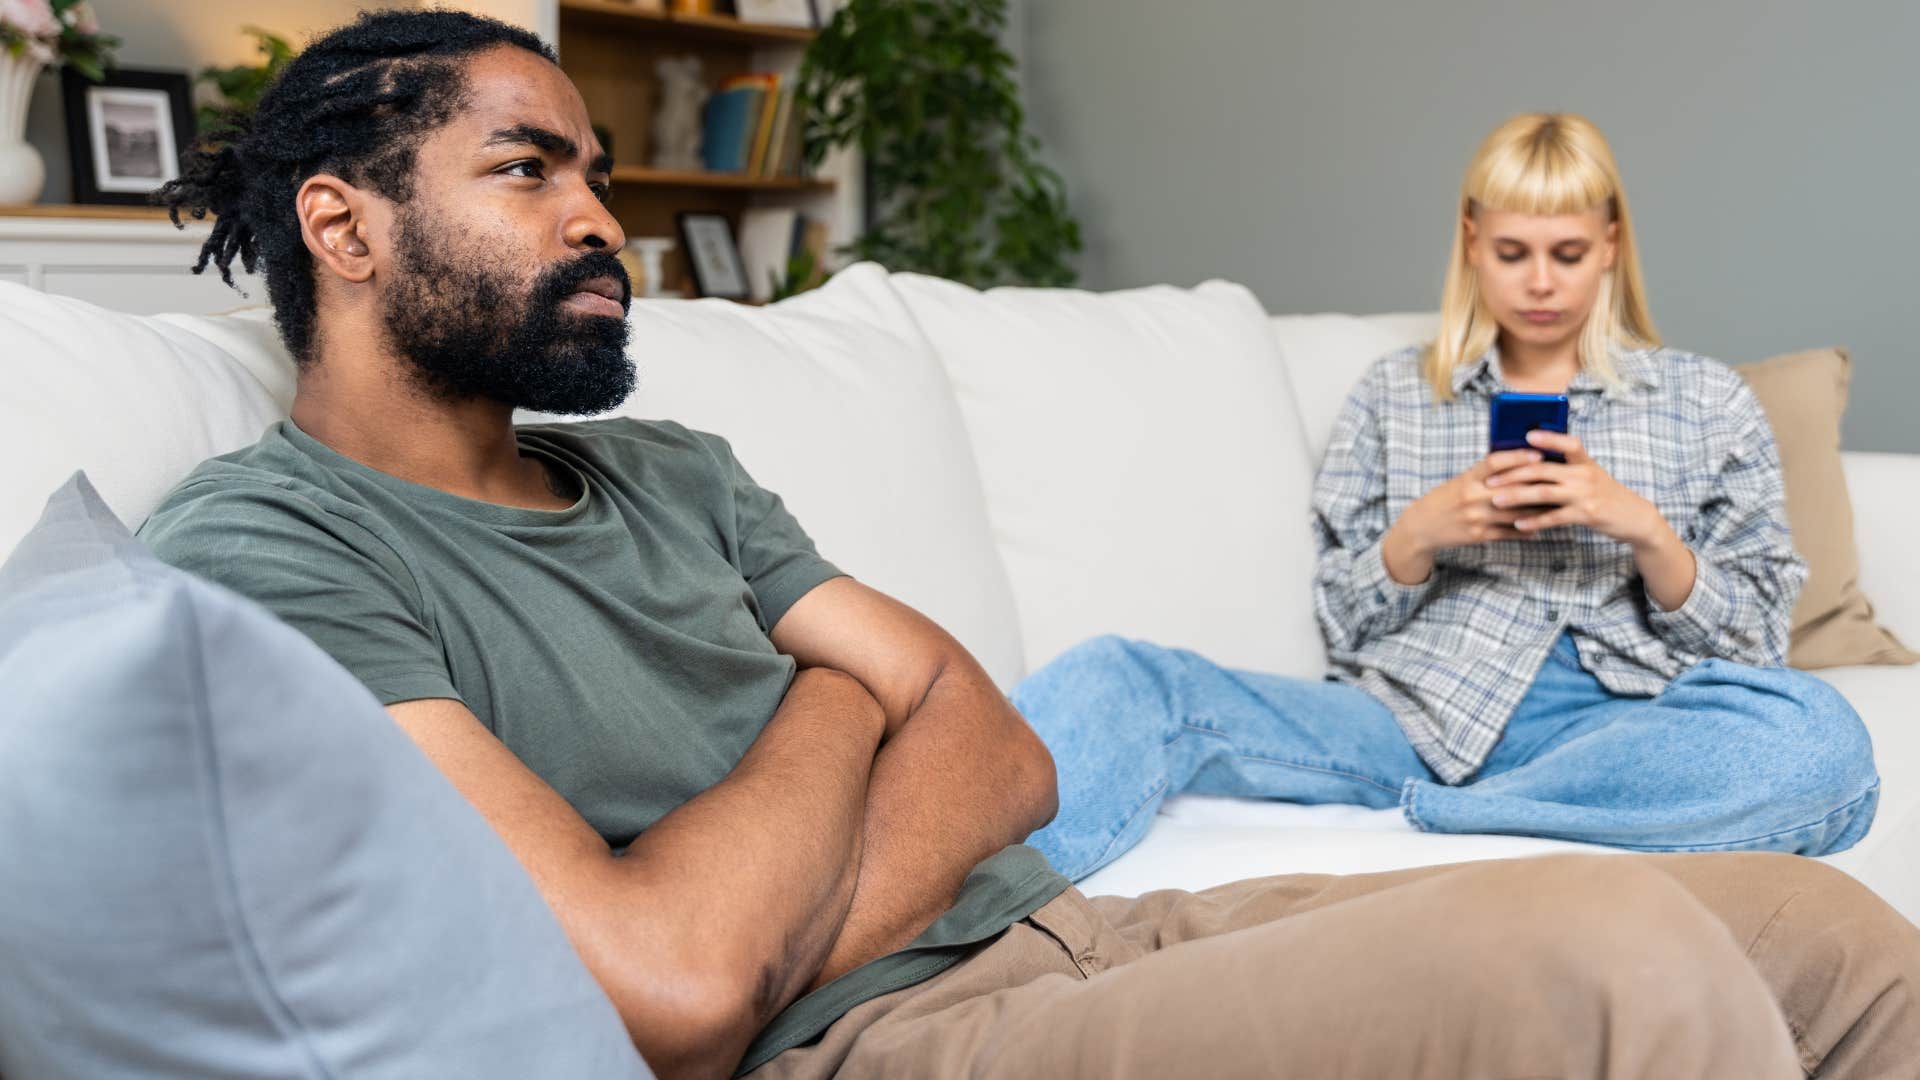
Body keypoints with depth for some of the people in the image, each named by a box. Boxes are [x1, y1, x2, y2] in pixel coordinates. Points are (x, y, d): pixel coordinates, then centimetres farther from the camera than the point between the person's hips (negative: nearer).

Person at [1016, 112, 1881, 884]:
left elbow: (1752, 641, 12)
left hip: (1618, 726, 0)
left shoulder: (1707, 404, 16)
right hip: (1418, 714, 1)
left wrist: (1646, 529, -7)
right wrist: (1420, 533, -6)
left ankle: (1409, 815, -31)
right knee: (1113, 682, -23)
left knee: (1820, 740, -36)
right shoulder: (1392, 397, 17)